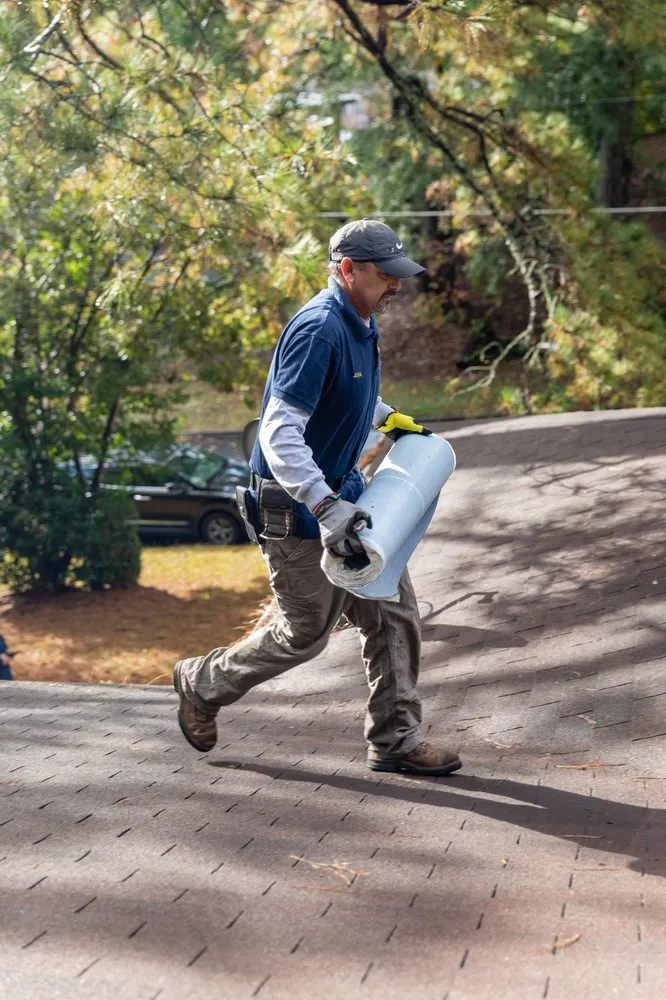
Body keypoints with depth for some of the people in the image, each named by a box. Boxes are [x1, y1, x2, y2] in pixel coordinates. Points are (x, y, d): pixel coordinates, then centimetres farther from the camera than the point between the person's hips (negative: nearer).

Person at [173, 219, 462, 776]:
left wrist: (389, 418, 20)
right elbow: (280, 433, -32)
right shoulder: (319, 331, -25)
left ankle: (396, 739, 15)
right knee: (304, 633, 4)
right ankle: (202, 685, 25)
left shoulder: (360, 325, 6)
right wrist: (327, 509, -38)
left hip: (342, 493, 9)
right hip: (296, 508, -9)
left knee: (395, 612, 6)